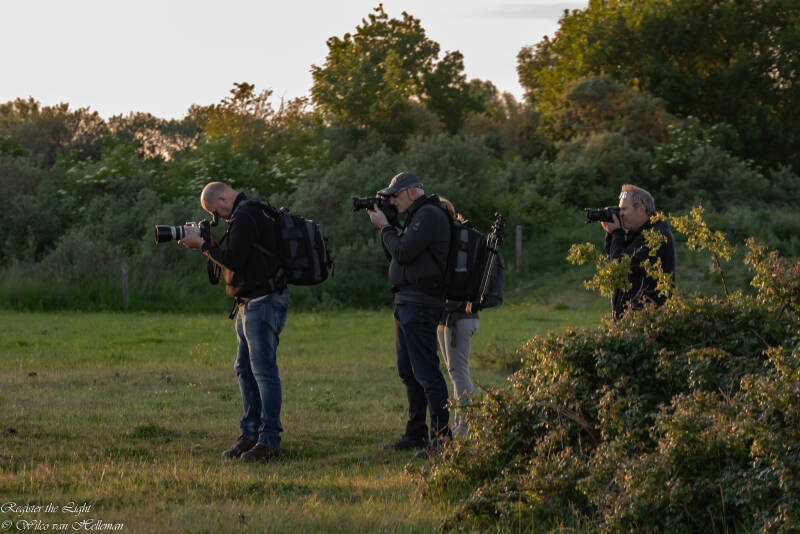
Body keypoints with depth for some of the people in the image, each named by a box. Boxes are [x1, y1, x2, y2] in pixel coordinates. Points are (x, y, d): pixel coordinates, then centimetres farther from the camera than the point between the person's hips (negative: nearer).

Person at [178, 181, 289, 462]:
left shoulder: (245, 218, -16)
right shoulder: (245, 214, 17)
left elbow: (233, 260, -22)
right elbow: (234, 257, 20)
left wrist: (203, 245, -11)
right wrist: (206, 243, 9)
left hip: (264, 302, -11)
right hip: (249, 303, 11)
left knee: (264, 370, -11)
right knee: (245, 370, 12)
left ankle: (269, 441, -11)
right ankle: (251, 434, 15)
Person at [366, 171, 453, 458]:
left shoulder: (429, 215, -13)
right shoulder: (417, 216, 19)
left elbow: (402, 252, -20)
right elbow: (394, 255, 21)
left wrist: (384, 226, -7)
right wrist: (384, 224, 11)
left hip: (420, 304, -11)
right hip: (406, 303, 11)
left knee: (426, 372, -13)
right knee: (408, 371, 16)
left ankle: (442, 439, -14)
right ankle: (416, 434, 22)